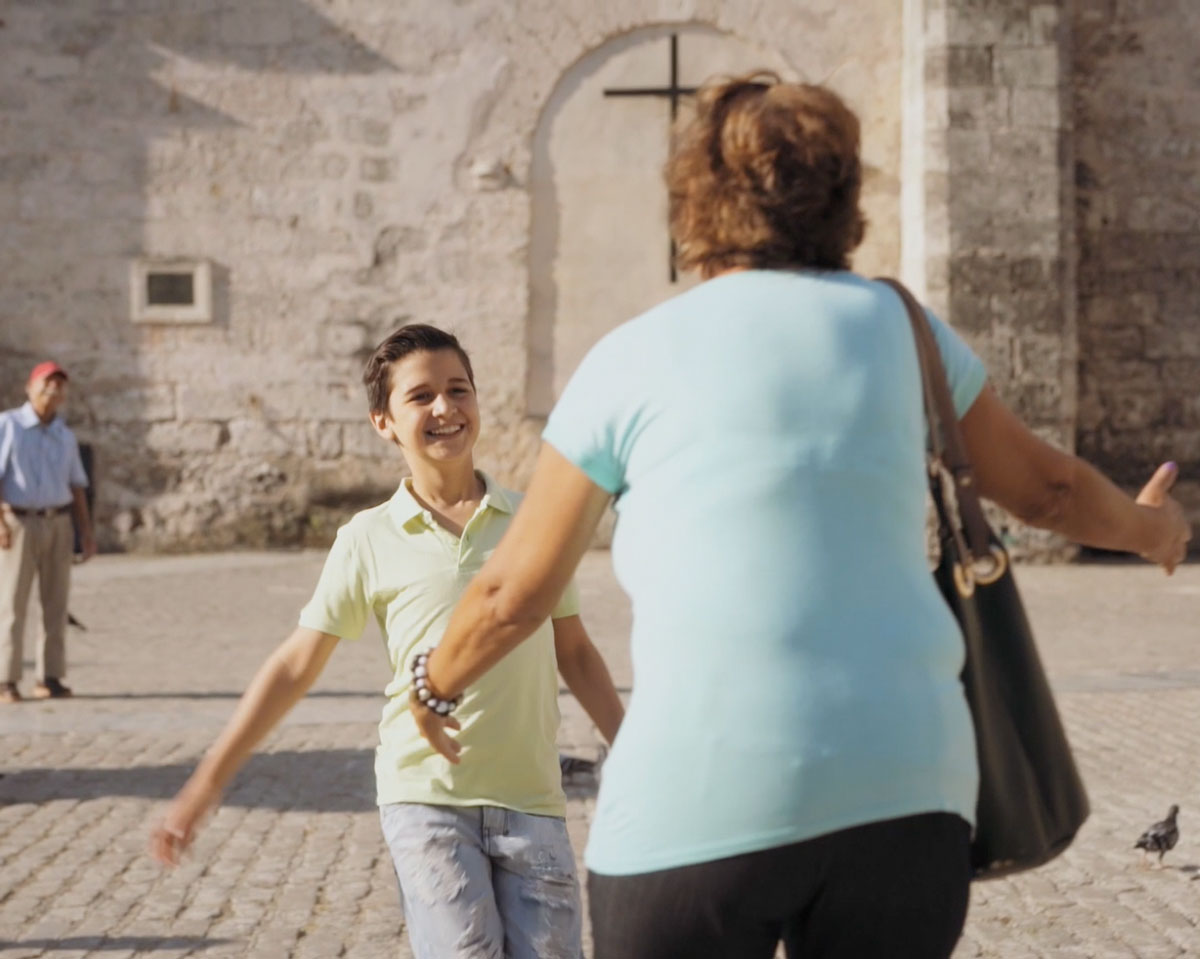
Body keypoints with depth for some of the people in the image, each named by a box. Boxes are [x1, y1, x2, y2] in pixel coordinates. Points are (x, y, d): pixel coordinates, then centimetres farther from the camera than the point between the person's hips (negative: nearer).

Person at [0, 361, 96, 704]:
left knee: (55, 604, 3)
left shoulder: (65, 436, 13)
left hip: (58, 524, 5)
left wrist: (87, 532, 8)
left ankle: (50, 678, 7)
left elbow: (76, 486, 16)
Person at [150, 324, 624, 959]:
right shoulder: (369, 541, 1)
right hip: (426, 795, -2)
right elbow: (296, 665, 4)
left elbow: (574, 653, 16)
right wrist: (206, 783, 1)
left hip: (531, 801, 2)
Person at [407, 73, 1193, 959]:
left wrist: (436, 686, 32)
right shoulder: (896, 325, 12)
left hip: (701, 803, -2)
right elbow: (1043, 485, 26)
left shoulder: (631, 359, 6)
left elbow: (513, 593, 12)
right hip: (903, 790, 3)